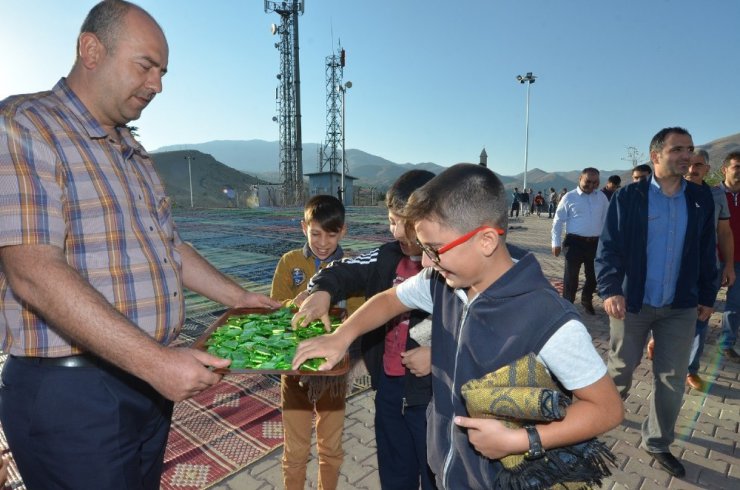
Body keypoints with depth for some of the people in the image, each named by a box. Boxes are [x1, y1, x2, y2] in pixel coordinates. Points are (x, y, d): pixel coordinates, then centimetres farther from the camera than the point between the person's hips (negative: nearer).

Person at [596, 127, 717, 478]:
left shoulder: (701, 199, 3)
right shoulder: (628, 196, -8)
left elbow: (707, 252, 10)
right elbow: (609, 248, -12)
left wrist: (707, 295, 11)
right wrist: (610, 289, -25)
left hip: (680, 307, 3)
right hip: (632, 303, -3)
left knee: (672, 380, 10)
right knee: (620, 369, 13)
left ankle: (657, 443, 28)